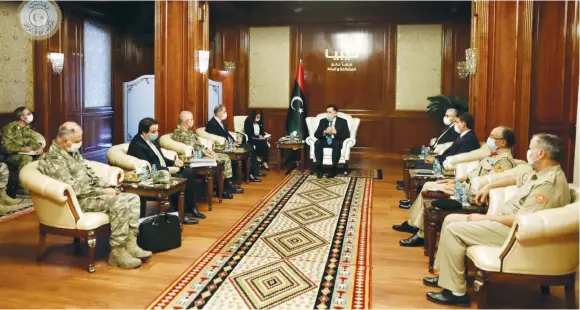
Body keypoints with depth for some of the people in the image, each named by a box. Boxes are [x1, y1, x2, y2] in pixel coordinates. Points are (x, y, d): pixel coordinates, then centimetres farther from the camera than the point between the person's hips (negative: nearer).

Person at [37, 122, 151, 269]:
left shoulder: (72, 152, 13)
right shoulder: (53, 159, -17)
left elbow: (89, 172, 19)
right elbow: (74, 188, -23)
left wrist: (106, 186, 2)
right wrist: (103, 191, -19)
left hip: (93, 192, 10)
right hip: (79, 200, -10)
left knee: (133, 199, -3)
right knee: (119, 203, -30)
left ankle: (130, 245, -5)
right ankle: (117, 253, -20)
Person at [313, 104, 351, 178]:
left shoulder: (342, 121, 5)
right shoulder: (323, 121, 12)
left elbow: (347, 135, -5)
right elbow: (316, 134, 3)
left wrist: (336, 132, -21)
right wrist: (324, 132, -18)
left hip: (336, 141, -2)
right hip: (325, 140, 3)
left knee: (337, 144, -38)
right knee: (317, 143, -30)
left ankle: (334, 169, -32)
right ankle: (319, 168, -27)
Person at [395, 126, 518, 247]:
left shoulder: (504, 160, -18)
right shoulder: (494, 155, 14)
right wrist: (455, 180, 8)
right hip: (467, 186, 10)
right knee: (428, 185, 4)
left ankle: (421, 235, -5)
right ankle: (413, 223, 9)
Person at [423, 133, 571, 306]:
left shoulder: (549, 183, -23)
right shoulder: (542, 173, 9)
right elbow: (517, 179, 32)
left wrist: (484, 218, -19)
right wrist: (489, 186, 25)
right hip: (506, 220, 11)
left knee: (453, 230, -19)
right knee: (451, 220, 8)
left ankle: (456, 292, -11)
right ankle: (447, 276, 15)